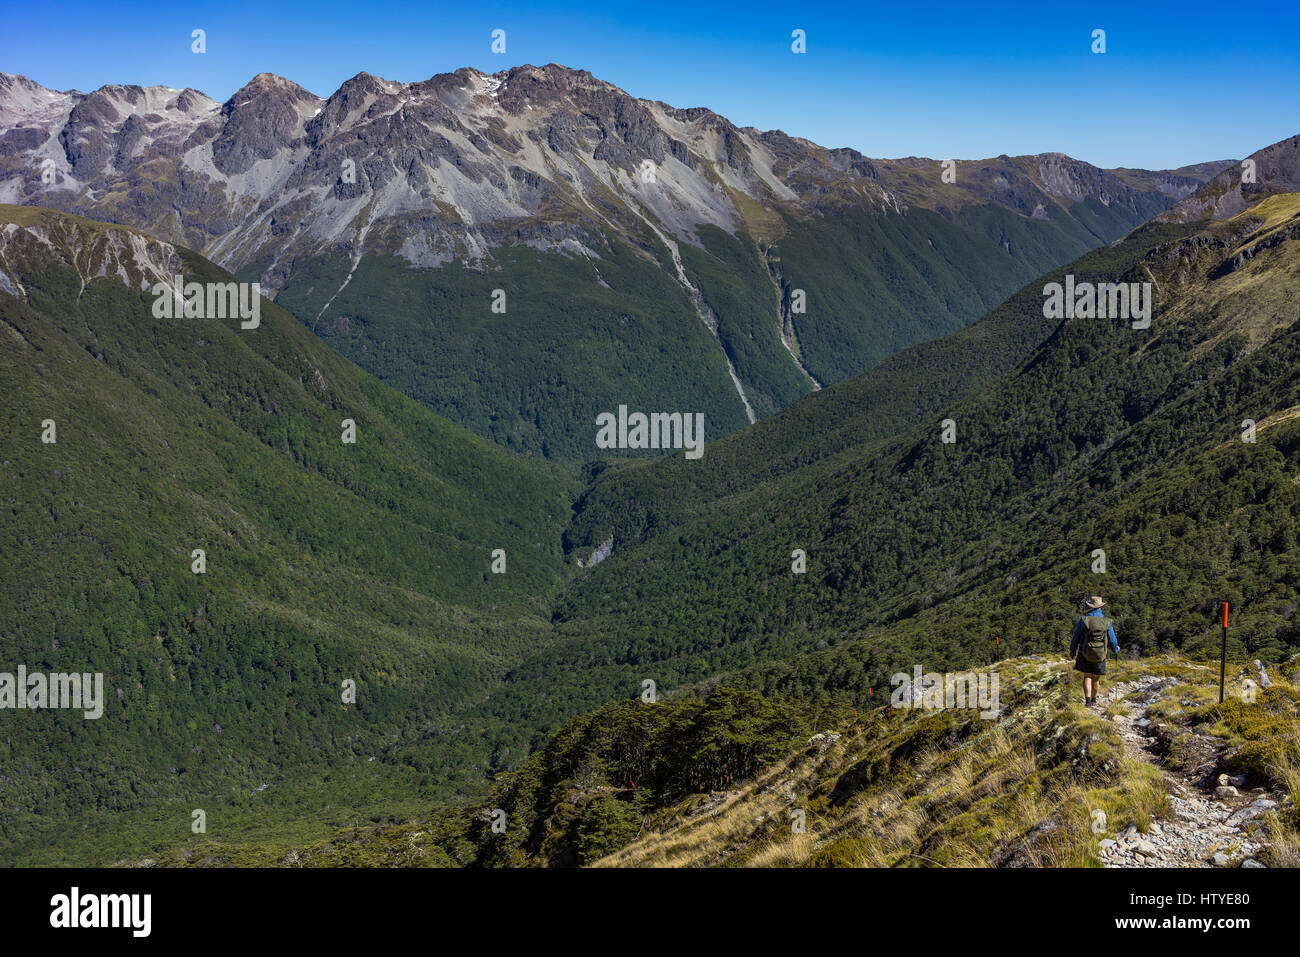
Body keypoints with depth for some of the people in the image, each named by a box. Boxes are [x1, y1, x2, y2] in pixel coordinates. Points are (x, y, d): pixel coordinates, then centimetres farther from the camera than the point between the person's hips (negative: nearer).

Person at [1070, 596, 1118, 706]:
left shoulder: (1083, 620, -9)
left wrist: (1072, 651, 12)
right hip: (1100, 655, 1)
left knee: (1087, 677, 8)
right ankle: (1093, 700, 27)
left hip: (1085, 654, -1)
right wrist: (1116, 649, 25)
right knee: (1096, 678, 15)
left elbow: (1076, 637, -2)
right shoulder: (1107, 622, -6)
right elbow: (1112, 639, 3)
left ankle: (1087, 700, -7)